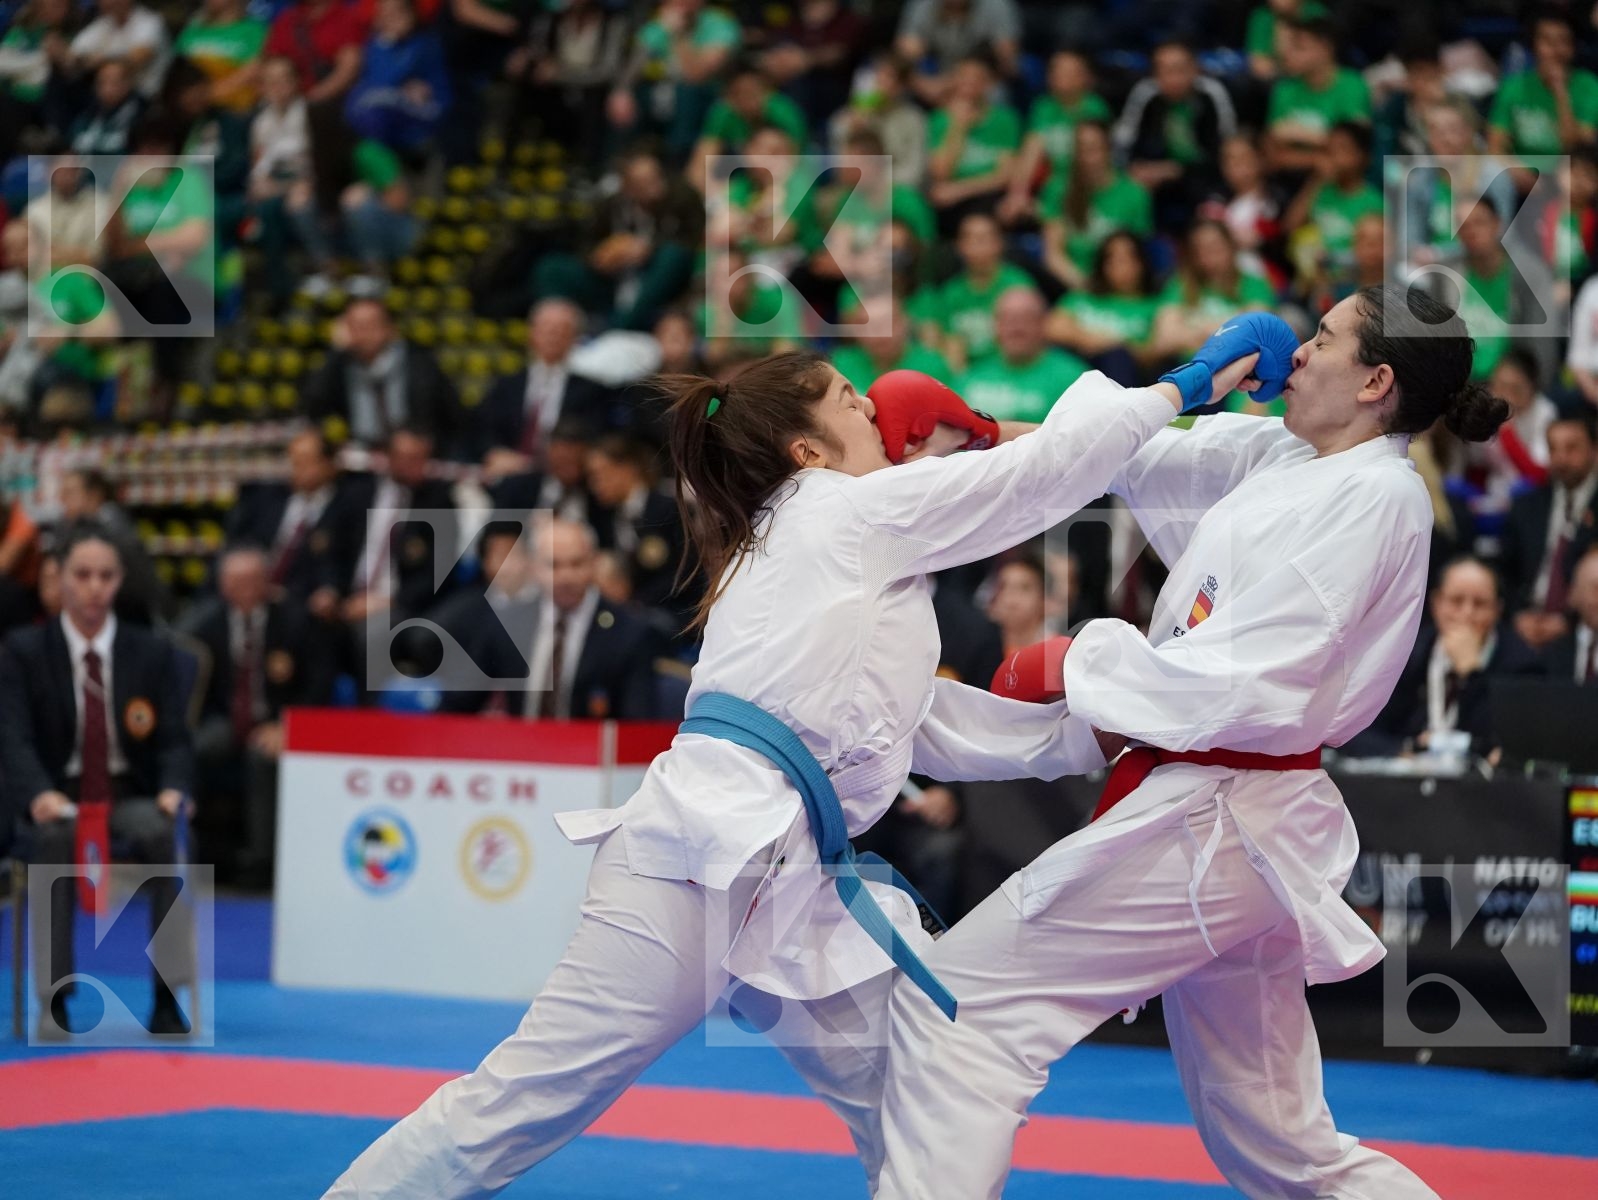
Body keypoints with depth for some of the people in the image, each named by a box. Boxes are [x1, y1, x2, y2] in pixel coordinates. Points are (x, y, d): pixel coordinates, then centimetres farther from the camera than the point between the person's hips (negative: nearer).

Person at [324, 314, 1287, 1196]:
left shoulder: (804, 546, 28)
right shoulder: (855, 513, 2)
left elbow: (943, 728, 31)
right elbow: (1051, 466, 3)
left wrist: (1091, 734, 29)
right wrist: (1188, 385, 15)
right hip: (712, 858, -10)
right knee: (527, 1100, -11)